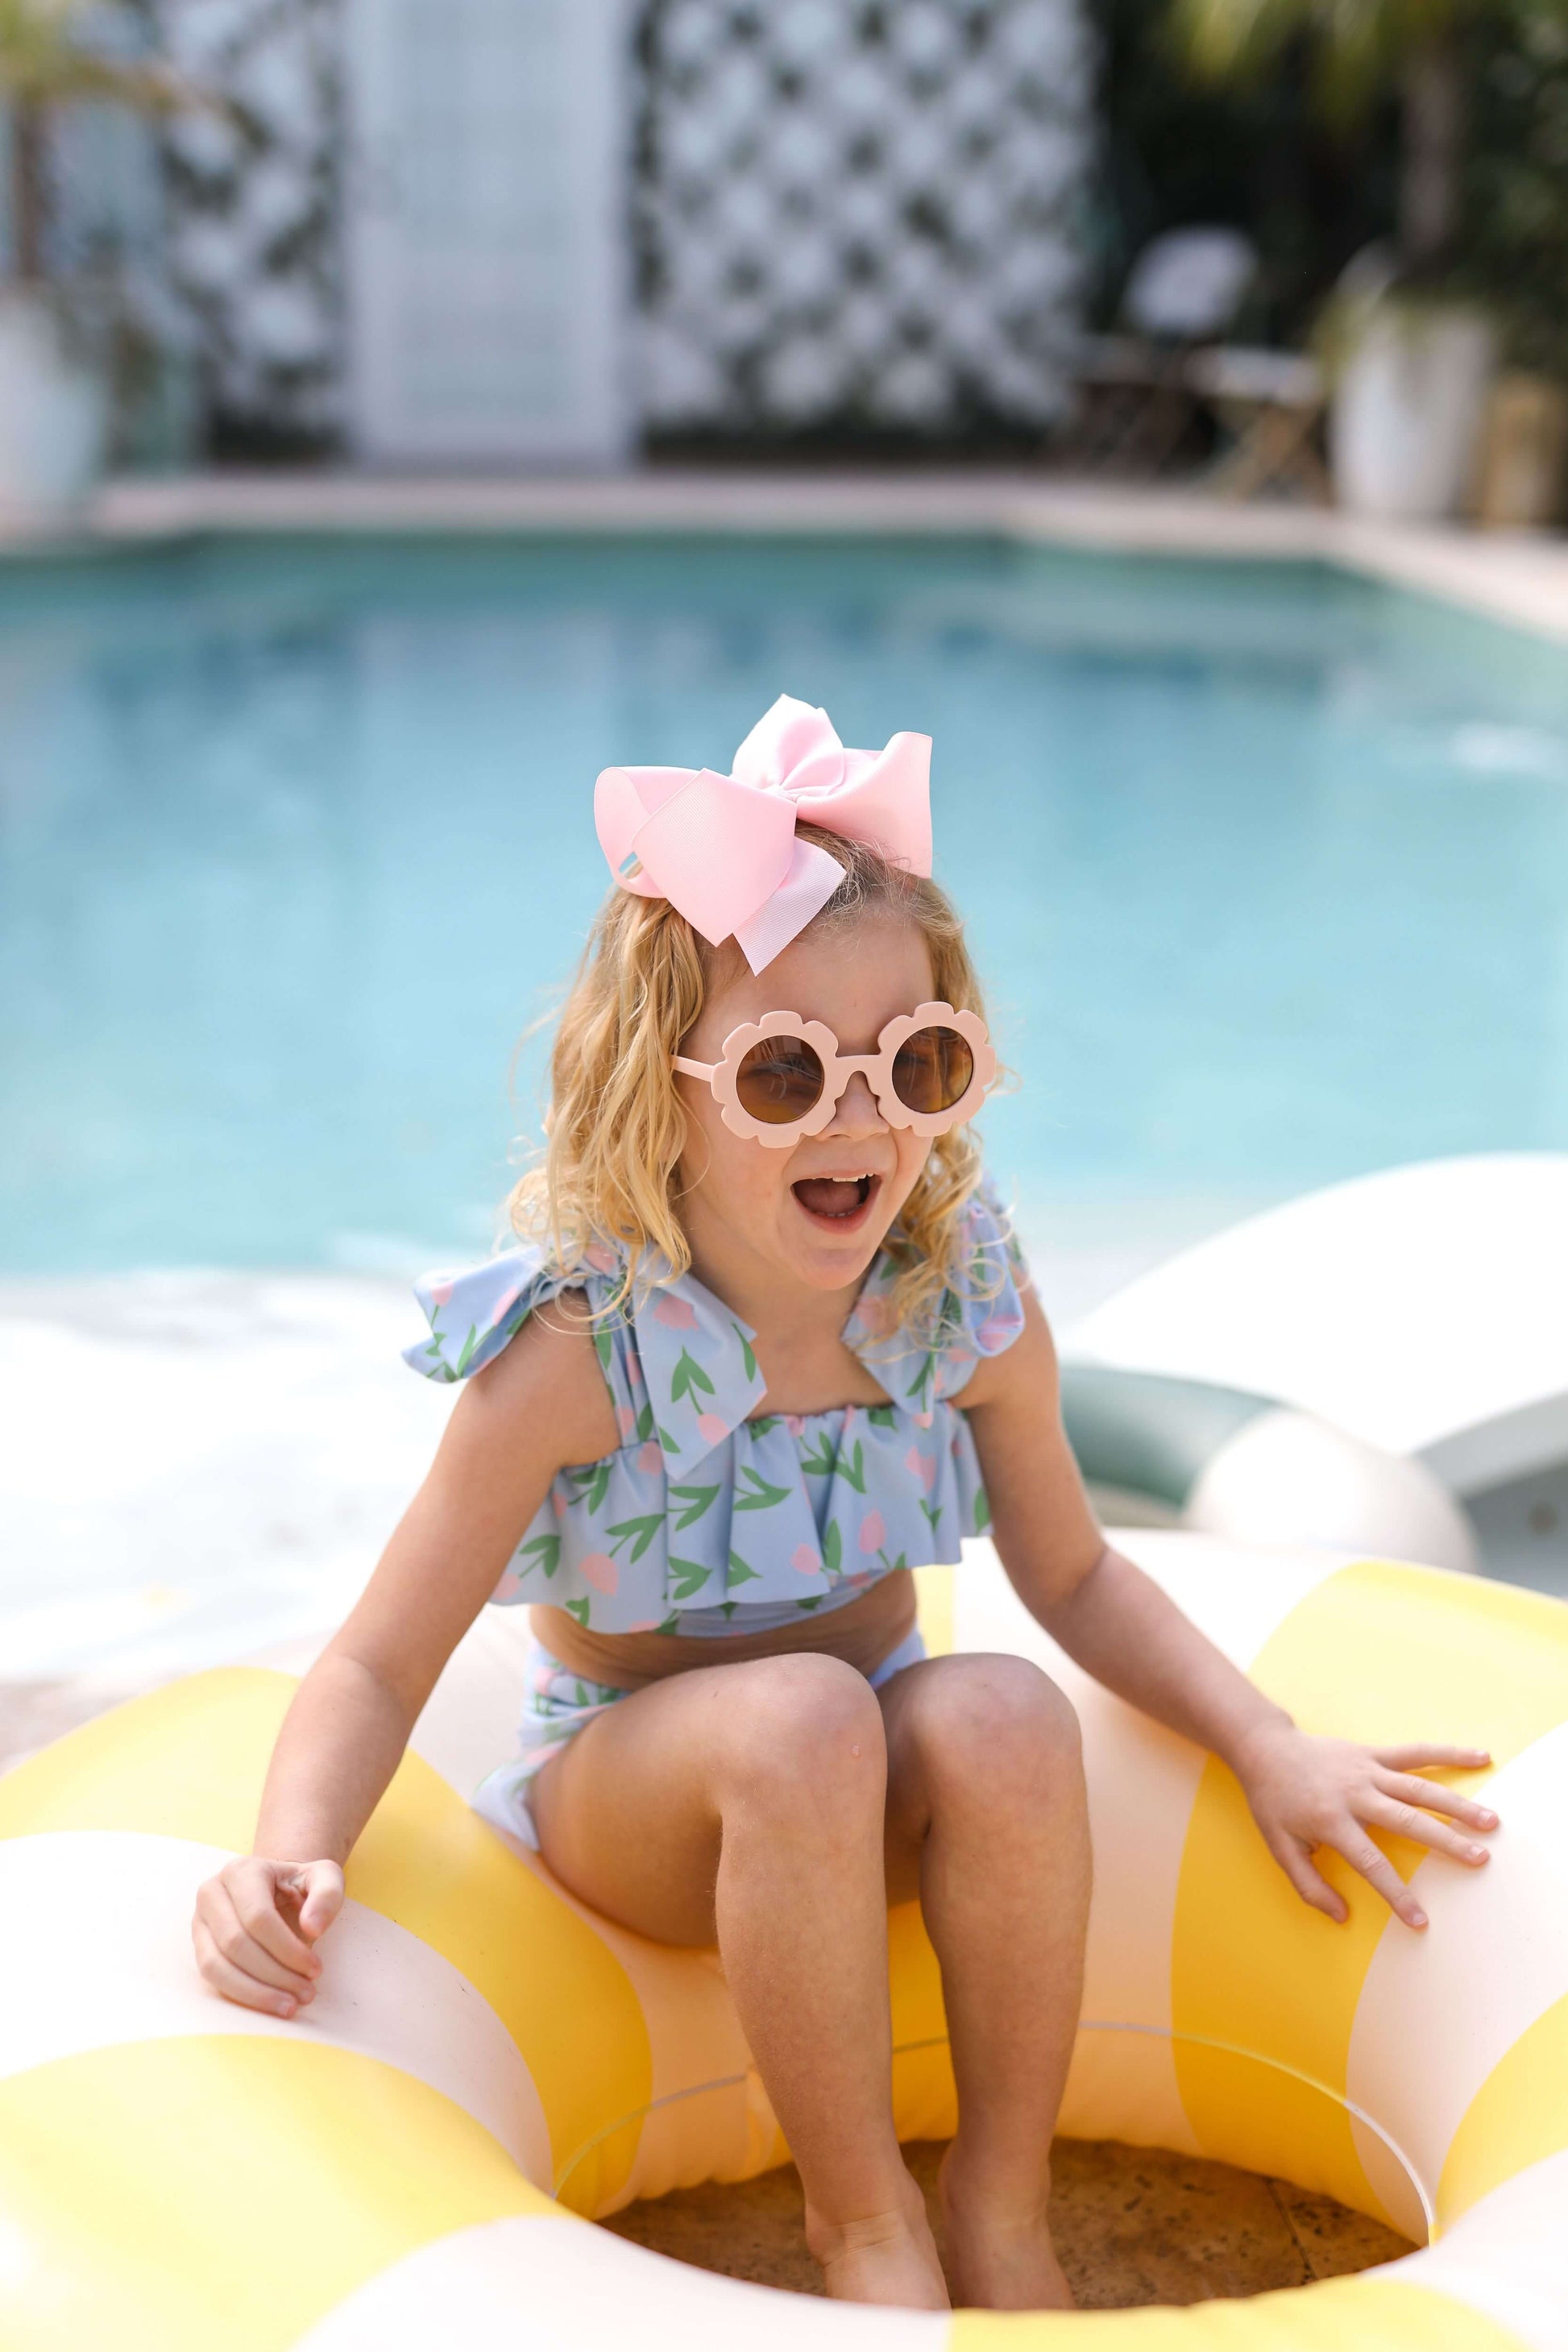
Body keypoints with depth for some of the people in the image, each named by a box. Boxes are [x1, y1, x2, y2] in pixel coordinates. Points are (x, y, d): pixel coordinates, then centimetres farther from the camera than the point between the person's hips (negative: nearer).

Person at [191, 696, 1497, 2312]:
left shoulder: (966, 1303, -13)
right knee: (798, 1717, -36)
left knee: (1006, 1716, -31)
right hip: (631, 1802, -3)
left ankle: (1002, 2209, -10)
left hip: (862, 1806, 3)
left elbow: (1072, 1575, 2)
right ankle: (859, 2215, -15)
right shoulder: (581, 1346, -23)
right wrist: (292, 1857, -39)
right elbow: (380, 1666, -20)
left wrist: (1270, 1749, -8)